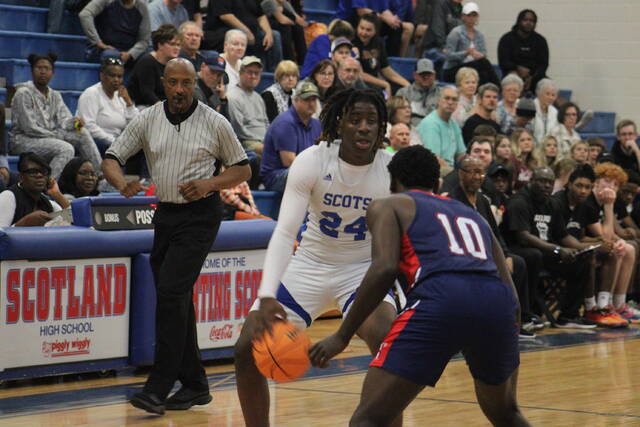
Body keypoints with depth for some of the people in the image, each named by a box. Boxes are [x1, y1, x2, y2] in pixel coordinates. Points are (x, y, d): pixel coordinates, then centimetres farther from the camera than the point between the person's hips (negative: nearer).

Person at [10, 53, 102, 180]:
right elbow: (29, 128, -15)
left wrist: (74, 121, -22)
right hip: (24, 140, -8)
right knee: (66, 148, -30)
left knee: (82, 133, -9)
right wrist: (57, 135, -12)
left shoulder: (55, 95, 14)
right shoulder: (24, 93, -10)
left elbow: (64, 120, 2)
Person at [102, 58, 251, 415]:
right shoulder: (148, 120, 4)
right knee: (176, 300, 9)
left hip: (200, 215, -5)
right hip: (165, 214, 5)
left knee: (171, 291, -17)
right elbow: (112, 158, 5)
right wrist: (122, 182, -18)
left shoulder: (215, 123, -4)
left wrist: (208, 183, -15)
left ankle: (159, 388, -17)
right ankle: (195, 385, 19)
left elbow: (243, 169, 3)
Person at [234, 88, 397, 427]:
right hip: (310, 264, 1)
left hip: (364, 268, -1)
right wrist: (266, 296, -37)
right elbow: (285, 232, -24)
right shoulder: (312, 161, -19)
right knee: (248, 349, -7)